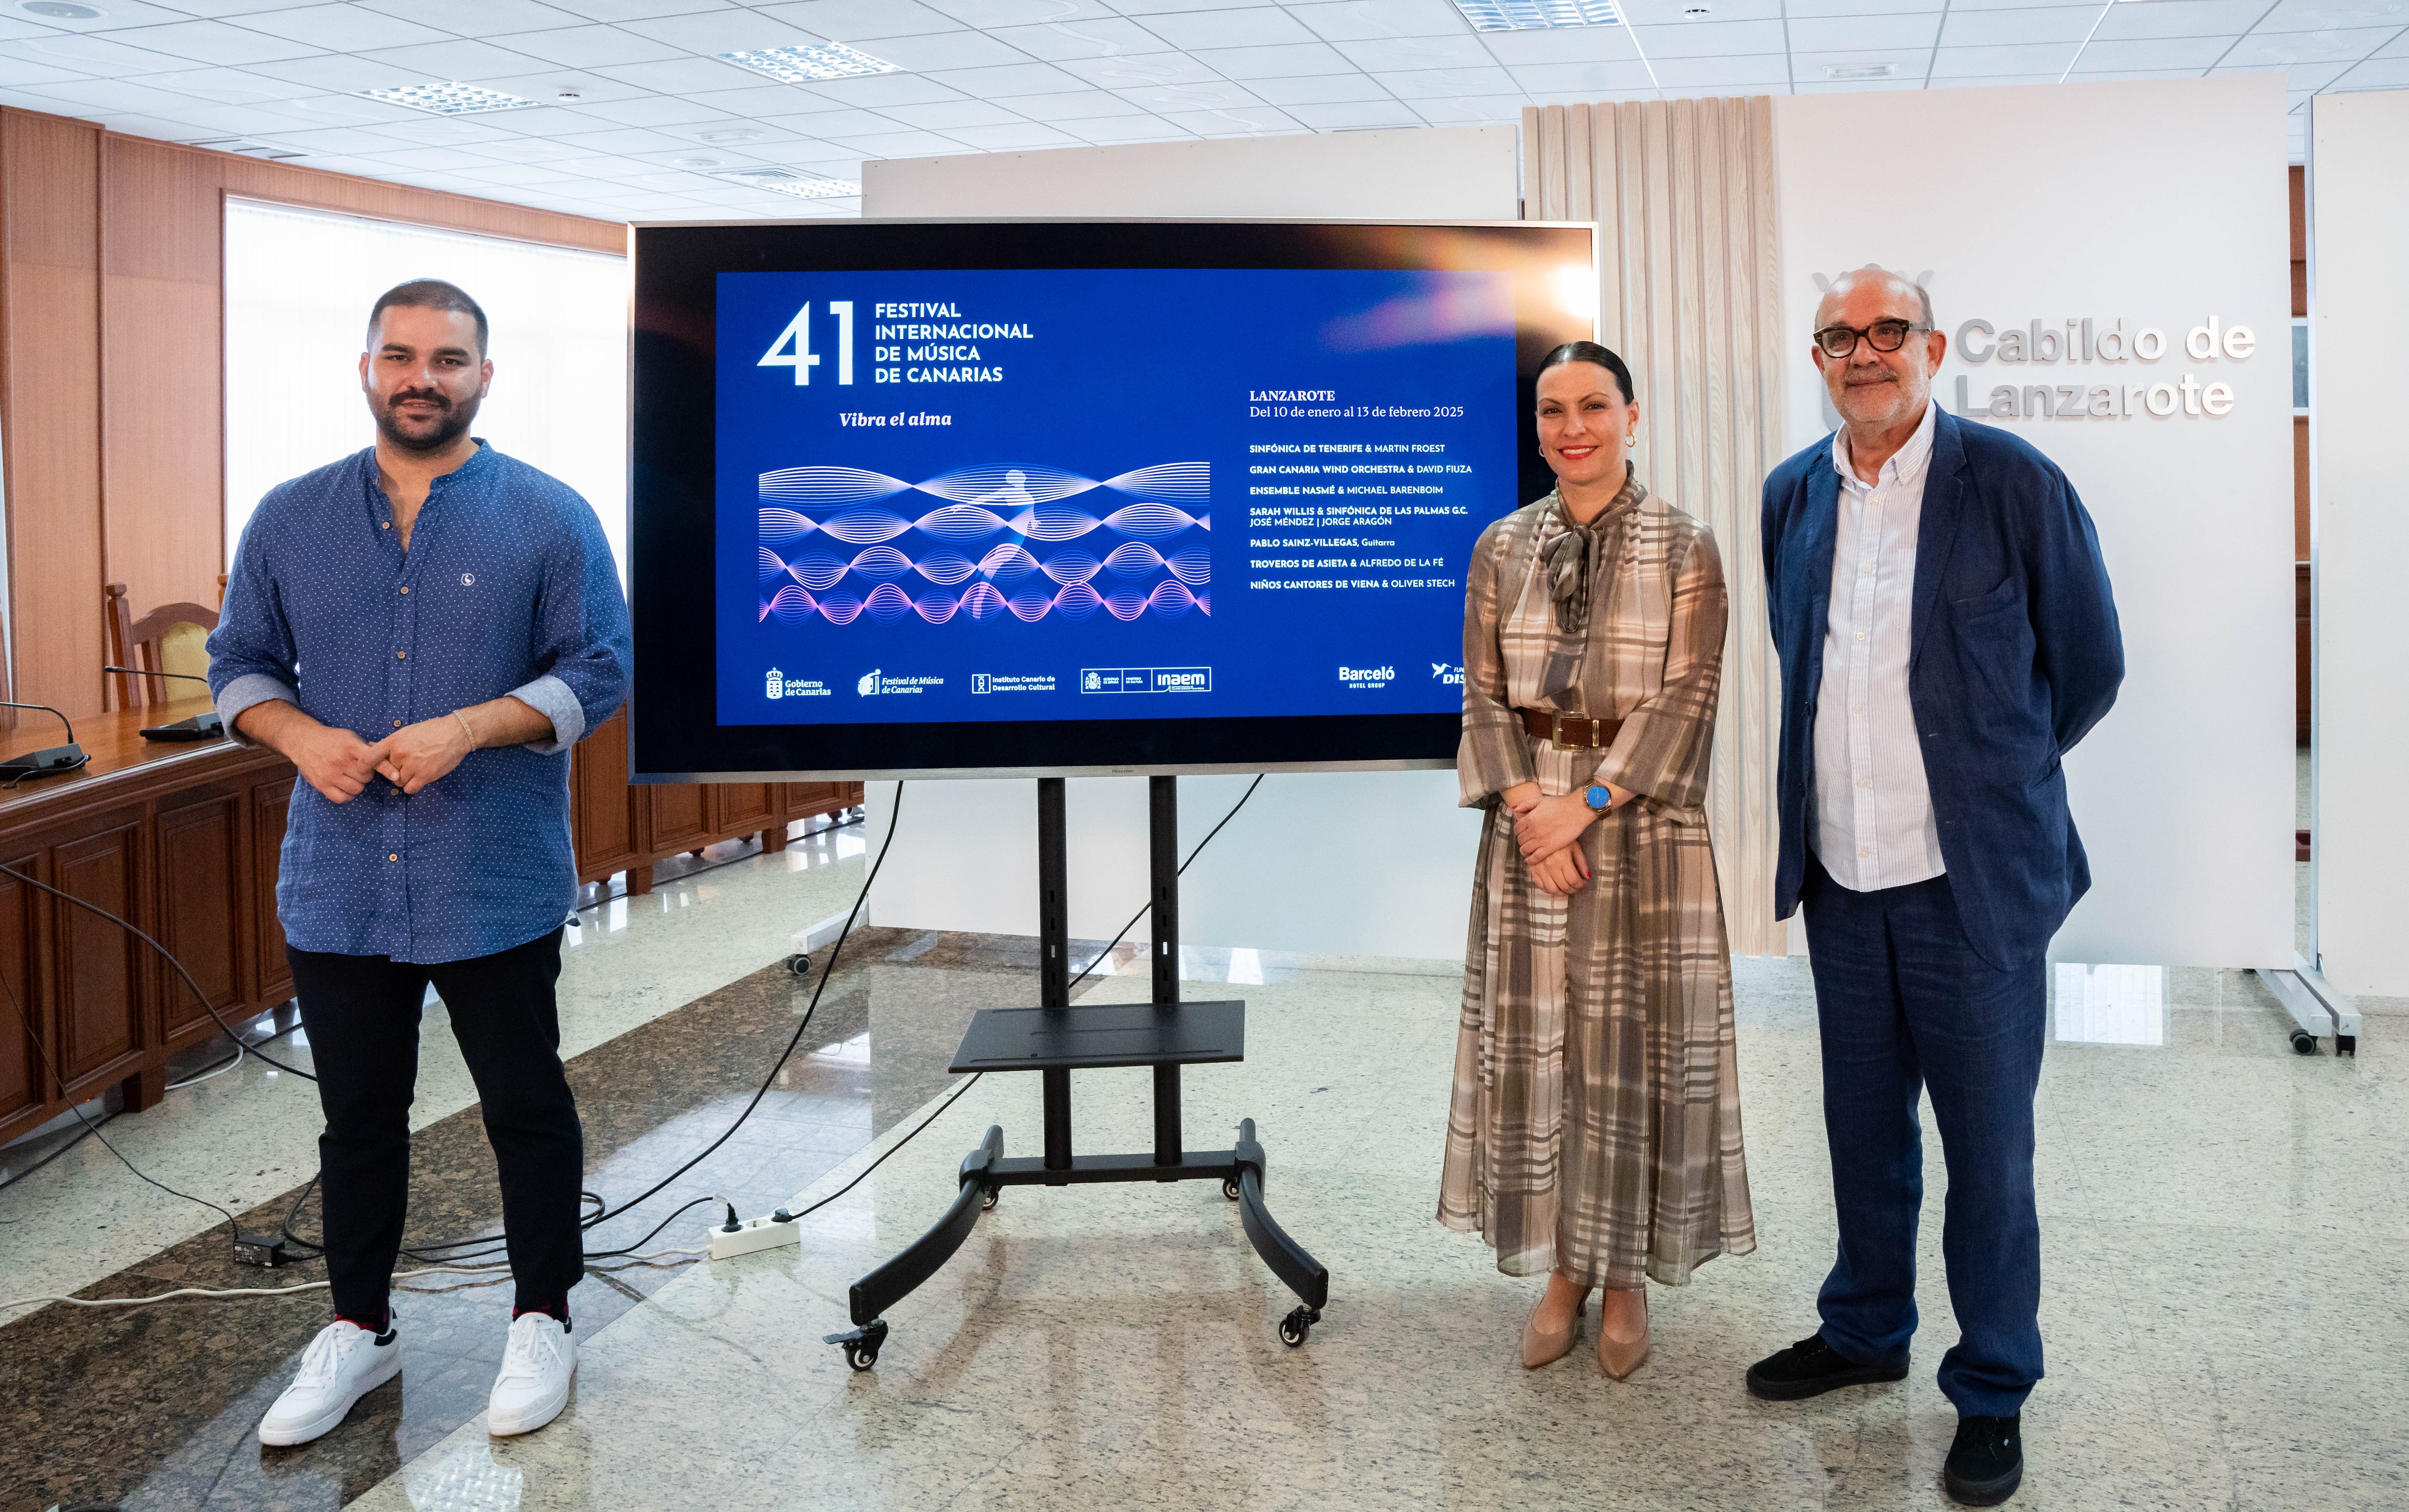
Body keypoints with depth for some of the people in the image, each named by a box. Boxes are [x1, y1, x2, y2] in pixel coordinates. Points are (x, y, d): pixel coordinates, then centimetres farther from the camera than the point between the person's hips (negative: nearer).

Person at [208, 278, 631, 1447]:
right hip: (338, 883, 3)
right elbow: (239, 665, 11)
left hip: (497, 888, -3)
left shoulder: (549, 518, -3)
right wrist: (303, 738, -9)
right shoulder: (291, 518, 7)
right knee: (358, 1117, 15)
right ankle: (358, 1329, 32)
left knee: (526, 1109, 9)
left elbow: (600, 671, -6)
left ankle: (543, 1321, 26)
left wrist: (467, 730, -18)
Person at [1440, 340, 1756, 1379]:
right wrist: (1527, 806, -11)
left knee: (1635, 1042, 4)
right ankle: (1564, 1269, 21)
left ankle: (1627, 1276, 20)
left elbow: (1687, 695, -9)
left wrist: (1588, 803, -16)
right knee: (1534, 1041, 6)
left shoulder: (1685, 549, -2)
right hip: (1530, 824, 3)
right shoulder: (1501, 549, 6)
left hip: (1644, 825, -2)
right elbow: (1483, 695, 3)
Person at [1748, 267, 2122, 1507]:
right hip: (1841, 877, 4)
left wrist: (1989, 777, 8)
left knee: (1987, 1151, 6)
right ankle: (1866, 1332, 38)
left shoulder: (2014, 484, -8)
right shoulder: (1791, 496, 6)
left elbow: (2087, 668, 0)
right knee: (1862, 1127, 18)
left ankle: (1991, 1396, 23)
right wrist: (1837, 792, 13)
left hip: (1972, 882, -4)